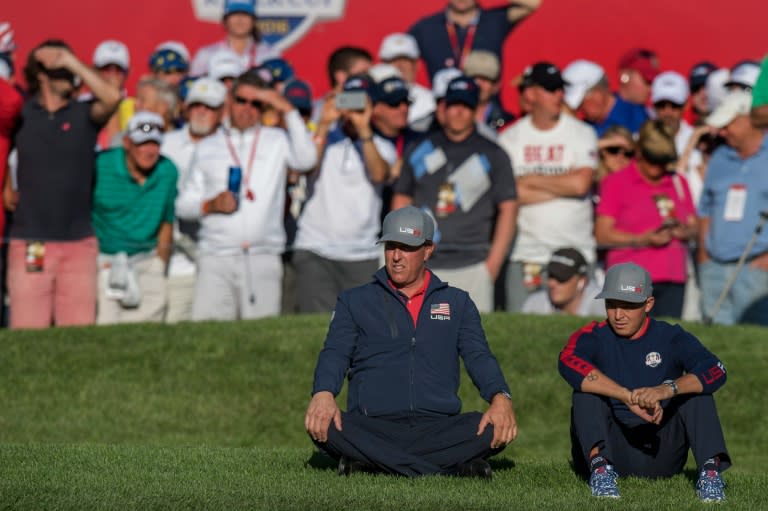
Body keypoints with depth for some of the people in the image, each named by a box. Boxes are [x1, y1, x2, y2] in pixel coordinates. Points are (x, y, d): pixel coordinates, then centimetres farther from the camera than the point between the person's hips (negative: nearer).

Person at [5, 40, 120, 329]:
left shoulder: (84, 115, 6)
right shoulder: (21, 114, 8)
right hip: (30, 243, -1)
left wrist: (72, 62, -10)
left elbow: (111, 98, -13)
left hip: (79, 242, 1)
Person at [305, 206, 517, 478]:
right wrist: (323, 394, -20)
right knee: (323, 426, -34)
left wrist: (500, 398, -15)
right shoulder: (354, 301, 19)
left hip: (438, 428, 1)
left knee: (496, 428, -29)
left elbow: (479, 357, 9)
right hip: (373, 429, 0)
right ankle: (452, 467, -38)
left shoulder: (457, 302, 21)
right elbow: (335, 354, 5)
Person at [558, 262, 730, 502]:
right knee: (587, 386, -21)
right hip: (609, 449, -1)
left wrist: (666, 390, -39)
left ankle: (710, 469, -30)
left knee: (695, 385, -15)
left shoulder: (670, 338, 1)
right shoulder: (593, 337, -2)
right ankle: (599, 465, -39)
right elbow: (568, 362, -28)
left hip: (660, 452, 1)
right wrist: (629, 397, -40)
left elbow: (715, 371, -19)